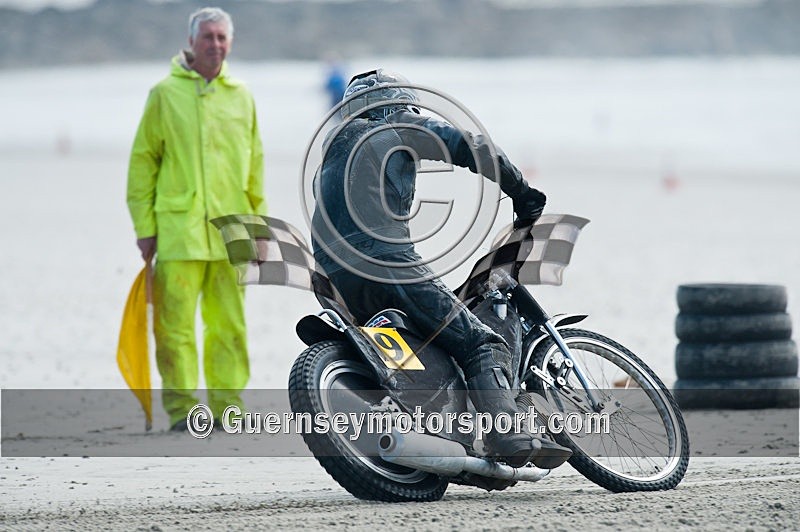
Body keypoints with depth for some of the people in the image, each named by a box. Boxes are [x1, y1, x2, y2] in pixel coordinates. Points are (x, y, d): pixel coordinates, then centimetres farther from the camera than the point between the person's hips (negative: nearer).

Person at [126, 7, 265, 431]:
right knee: (175, 322, -5)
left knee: (228, 322, 5)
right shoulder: (166, 94, 2)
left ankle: (228, 403, 12)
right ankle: (181, 408, 1)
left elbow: (254, 164, 16)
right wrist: (144, 226, -2)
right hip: (177, 228, -3)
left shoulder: (241, 97, 11)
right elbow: (143, 162, 3)